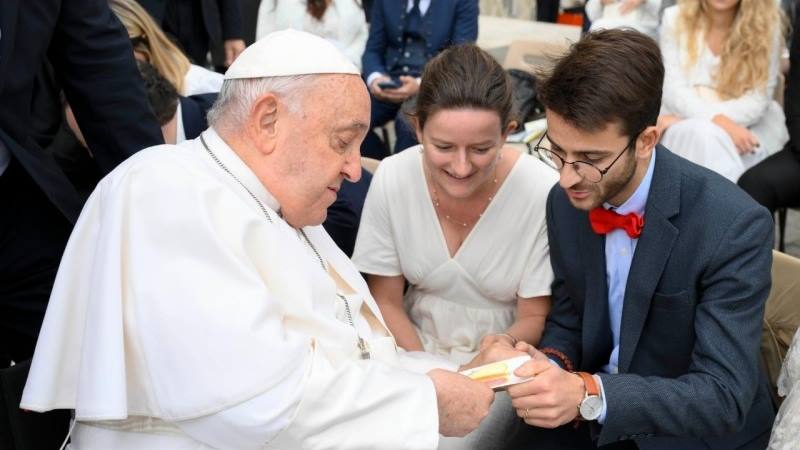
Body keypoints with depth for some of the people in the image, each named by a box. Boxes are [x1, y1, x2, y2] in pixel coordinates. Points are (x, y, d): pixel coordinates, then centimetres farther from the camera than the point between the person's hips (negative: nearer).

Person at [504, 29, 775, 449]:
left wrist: (591, 395, -36)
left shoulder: (734, 226, -23)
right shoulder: (564, 202, -8)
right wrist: (551, 364, -15)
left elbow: (724, 396, -25)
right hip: (594, 414, 4)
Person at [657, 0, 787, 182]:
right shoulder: (675, 18, -1)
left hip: (748, 126, -1)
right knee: (697, 135, -32)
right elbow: (674, 91, -8)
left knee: (712, 139, -33)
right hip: (685, 125, 1)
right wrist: (719, 121, -26)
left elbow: (758, 100, -8)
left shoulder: (767, 23, -4)